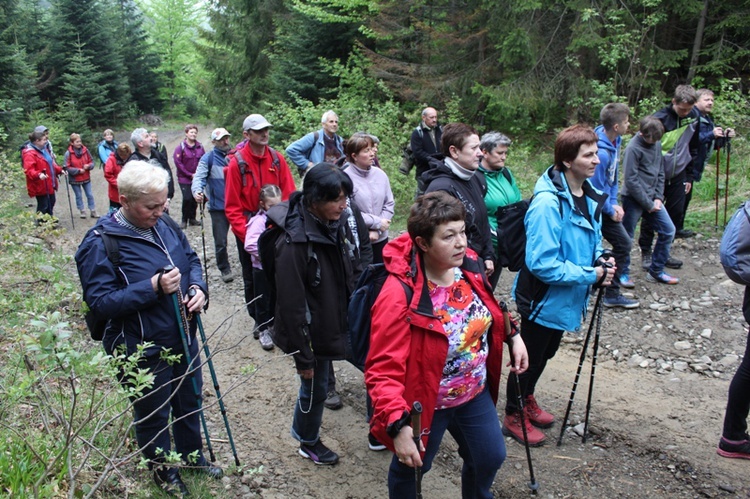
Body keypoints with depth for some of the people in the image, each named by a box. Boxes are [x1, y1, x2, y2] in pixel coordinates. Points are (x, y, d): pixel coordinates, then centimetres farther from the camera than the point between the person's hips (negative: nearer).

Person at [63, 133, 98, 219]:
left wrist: (88, 166, -16)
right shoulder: (68, 153, -14)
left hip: (86, 178, 2)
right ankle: (82, 211, 23)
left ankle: (93, 211, 15)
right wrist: (78, 170, -18)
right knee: (78, 196, 11)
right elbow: (67, 167, -14)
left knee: (90, 195, 7)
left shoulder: (85, 150, -5)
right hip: (75, 179, -2)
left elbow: (91, 161, 5)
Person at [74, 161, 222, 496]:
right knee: (154, 415, 16)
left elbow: (191, 259, 12)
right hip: (144, 352, -6)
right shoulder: (100, 243, -21)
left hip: (183, 339, 7)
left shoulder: (165, 226, -2)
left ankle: (192, 455, 50)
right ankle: (163, 469, 42)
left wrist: (198, 287, -10)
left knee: (189, 402, 25)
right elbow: (100, 302, -22)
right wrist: (153, 288, -32)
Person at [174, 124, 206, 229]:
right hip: (184, 179, -4)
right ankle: (184, 220, 3)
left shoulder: (200, 147, 3)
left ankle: (192, 218, 23)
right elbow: (178, 163, -8)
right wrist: (190, 174, -9)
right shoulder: (181, 147, -7)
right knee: (187, 198, -11)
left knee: (195, 198, 7)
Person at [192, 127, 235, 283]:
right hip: (218, 207, -2)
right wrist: (197, 191, -31)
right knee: (220, 242, 2)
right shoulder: (208, 158, -3)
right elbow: (199, 177, -12)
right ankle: (225, 269, 22)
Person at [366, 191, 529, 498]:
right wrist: (398, 425, -39)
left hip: (476, 393, 6)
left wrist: (511, 335, 9)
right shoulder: (399, 296, -32)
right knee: (410, 468, 19)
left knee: (490, 458, 24)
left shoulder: (468, 265, -12)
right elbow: (383, 369, -32)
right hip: (425, 404, -6)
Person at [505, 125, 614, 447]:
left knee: (546, 354, 26)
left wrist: (601, 260, -5)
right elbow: (542, 263, -31)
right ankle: (514, 417, 31)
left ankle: (527, 400, 49)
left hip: (567, 298, 9)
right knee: (530, 358, 10)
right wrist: (592, 275, -25)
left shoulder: (590, 195, 0)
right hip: (543, 299, -9)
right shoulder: (548, 203, -29)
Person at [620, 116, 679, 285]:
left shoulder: (656, 144, 9)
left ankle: (656, 271, 17)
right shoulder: (633, 148, -15)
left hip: (652, 198, 8)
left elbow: (660, 173, 14)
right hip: (633, 199, -8)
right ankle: (623, 273, 18)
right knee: (626, 237, 1)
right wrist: (648, 204, -14)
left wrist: (658, 198, 1)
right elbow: (631, 180, -18)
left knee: (668, 230, 6)